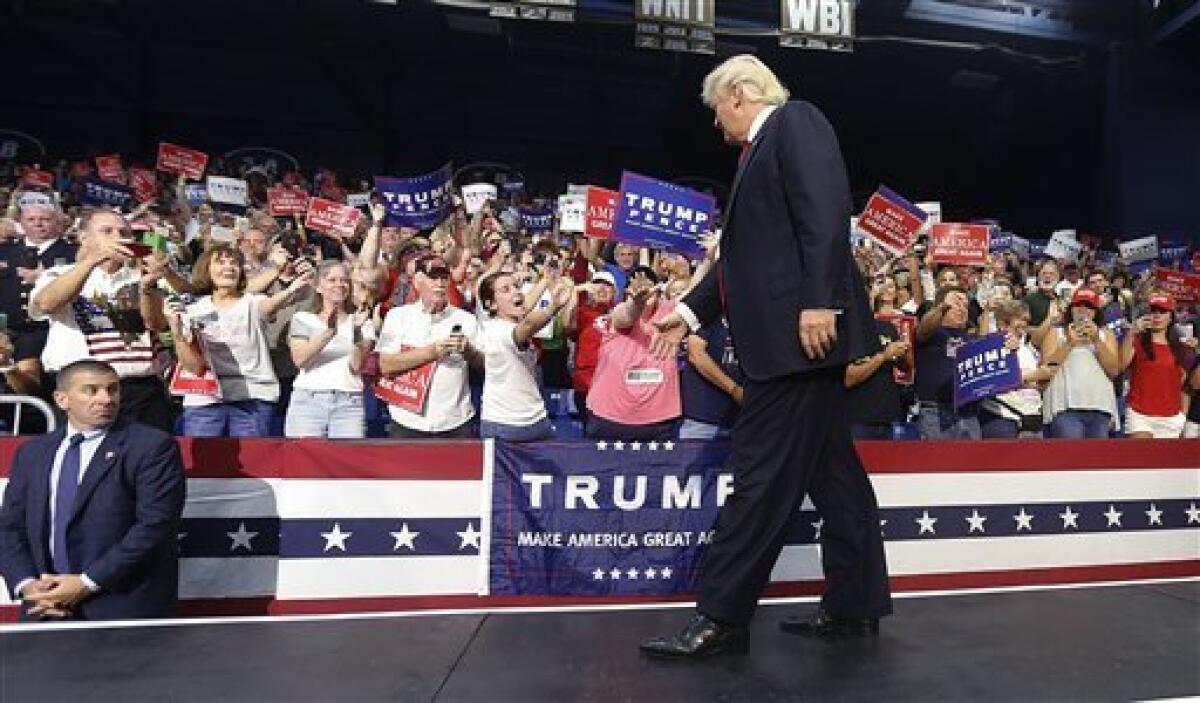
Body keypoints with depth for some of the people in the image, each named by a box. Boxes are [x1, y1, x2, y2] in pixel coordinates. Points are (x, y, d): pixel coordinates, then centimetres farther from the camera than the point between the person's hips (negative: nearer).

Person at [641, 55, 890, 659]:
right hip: (786, 338, 10)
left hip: (802, 331, -10)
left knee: (761, 478, -7)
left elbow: (826, 212, -16)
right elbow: (743, 254, 25)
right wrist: (691, 311, 22)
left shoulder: (796, 121, -2)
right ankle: (854, 605, 22)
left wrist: (820, 301, -24)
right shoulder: (759, 151, 26)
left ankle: (722, 617, 1)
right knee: (831, 472, 12)